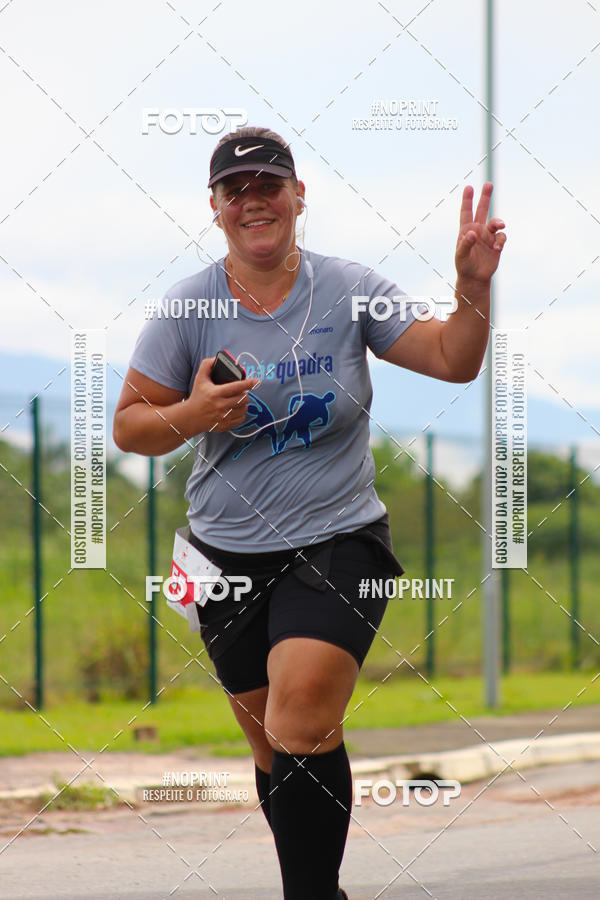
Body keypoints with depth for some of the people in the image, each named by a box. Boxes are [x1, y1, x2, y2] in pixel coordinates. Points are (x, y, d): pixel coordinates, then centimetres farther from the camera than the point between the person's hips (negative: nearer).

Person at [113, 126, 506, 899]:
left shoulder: (347, 289, -2)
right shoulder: (189, 306, -1)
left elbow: (453, 361, -3)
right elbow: (128, 428, 2)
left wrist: (473, 286, -20)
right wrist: (192, 415, -18)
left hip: (337, 544, -2)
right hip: (228, 553, 3)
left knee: (301, 719, -25)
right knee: (275, 749, 11)